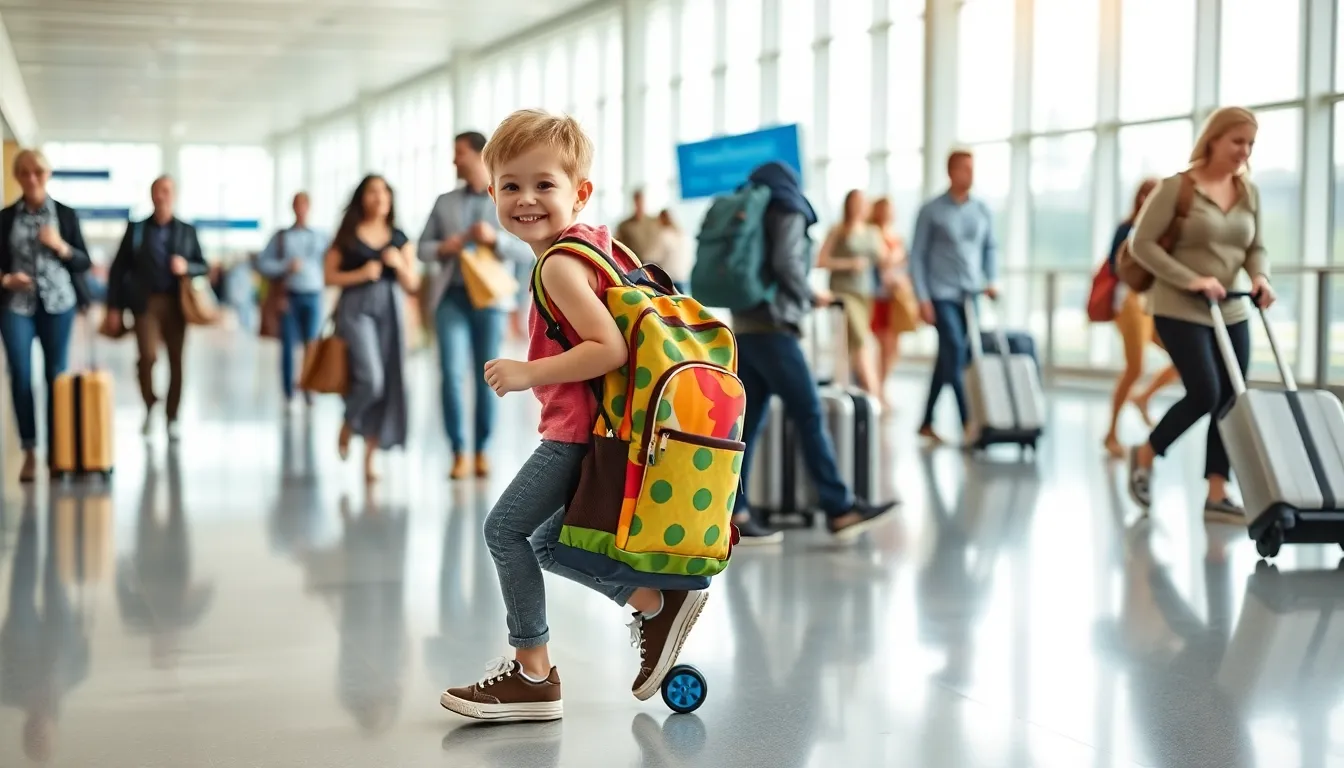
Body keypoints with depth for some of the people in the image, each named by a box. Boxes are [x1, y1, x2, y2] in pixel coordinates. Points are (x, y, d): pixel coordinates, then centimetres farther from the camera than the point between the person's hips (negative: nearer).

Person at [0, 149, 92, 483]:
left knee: (57, 376, 1)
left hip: (57, 303, 0)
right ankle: (29, 451, 2)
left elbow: (84, 262, 6)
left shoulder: (65, 214, 6)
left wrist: (61, 246, -11)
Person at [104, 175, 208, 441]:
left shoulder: (187, 231, 11)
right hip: (146, 302, -2)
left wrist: (187, 267, -11)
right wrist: (114, 307, -1)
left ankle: (172, 418, 13)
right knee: (148, 356, -17)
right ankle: (149, 406, 9)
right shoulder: (136, 228, 7)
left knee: (176, 361, 2)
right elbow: (118, 269, 5)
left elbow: (204, 267, 12)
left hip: (176, 304, 2)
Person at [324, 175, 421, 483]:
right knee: (370, 378, -19)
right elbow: (329, 276, 2)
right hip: (356, 308, -3)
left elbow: (412, 285, 11)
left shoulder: (399, 239, 11)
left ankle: (370, 458, 8)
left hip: (390, 310, 4)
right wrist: (361, 274, -11)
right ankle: (347, 425, 13)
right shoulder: (347, 236, 4)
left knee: (388, 383, -1)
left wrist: (399, 264, -7)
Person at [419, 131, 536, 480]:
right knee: (451, 373, -10)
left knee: (486, 377, 2)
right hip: (451, 296, 2)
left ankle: (482, 451, 14)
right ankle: (459, 452, -3)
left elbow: (529, 253, 0)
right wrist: (443, 248, -6)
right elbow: (423, 248, 16)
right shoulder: (445, 202, 14)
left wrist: (496, 239, -16)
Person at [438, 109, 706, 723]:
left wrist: (527, 373, -22)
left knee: (505, 528, -6)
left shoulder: (559, 265, -16)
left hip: (577, 429, -10)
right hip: (594, 427, 10)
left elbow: (610, 348, -25)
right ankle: (656, 605, 20)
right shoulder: (598, 242, 12)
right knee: (548, 542, 19)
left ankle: (533, 672, 0)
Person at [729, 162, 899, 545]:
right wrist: (810, 296, -1)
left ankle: (736, 514, 2)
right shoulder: (788, 213, 0)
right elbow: (785, 263, -16)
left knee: (748, 422, 6)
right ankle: (840, 509, -9)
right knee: (810, 416, -8)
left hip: (742, 328, 8)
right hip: (772, 328, -8)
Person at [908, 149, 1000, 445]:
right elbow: (917, 256, -3)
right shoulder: (932, 211, -3)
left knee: (950, 358, 8)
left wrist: (990, 281, 1)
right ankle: (967, 421, -17)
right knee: (955, 351, -16)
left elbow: (991, 248, 17)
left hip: (971, 295, 4)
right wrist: (923, 298, -9)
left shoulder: (982, 210, 8)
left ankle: (927, 423, 19)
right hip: (942, 295, -4)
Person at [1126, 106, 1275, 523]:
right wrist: (1191, 280, -20)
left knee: (1230, 401, 2)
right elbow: (1143, 243, -12)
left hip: (1232, 313, 6)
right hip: (1181, 312, -6)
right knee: (1205, 394, -14)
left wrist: (1260, 277, -9)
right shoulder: (1176, 187, -10)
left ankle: (1217, 496, 8)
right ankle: (1145, 454, 11)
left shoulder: (1249, 193, 8)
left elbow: (1256, 247, 14)